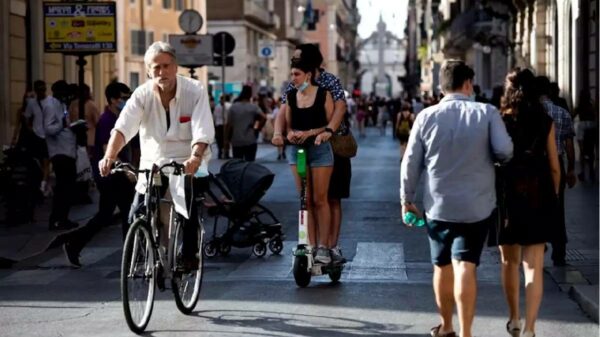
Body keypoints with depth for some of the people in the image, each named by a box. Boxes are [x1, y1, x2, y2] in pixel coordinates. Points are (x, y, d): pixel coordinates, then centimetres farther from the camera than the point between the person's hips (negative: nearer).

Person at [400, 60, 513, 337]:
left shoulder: (427, 116, -2)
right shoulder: (486, 113, -7)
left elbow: (411, 162, 0)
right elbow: (504, 151, -14)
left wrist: (407, 198, 10)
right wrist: (488, 157, 9)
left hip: (438, 206, 2)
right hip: (477, 206, -2)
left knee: (442, 266, 16)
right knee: (465, 267, -5)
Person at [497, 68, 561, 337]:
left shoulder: (500, 121, -5)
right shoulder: (546, 123, 0)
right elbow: (554, 167, 2)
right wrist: (553, 197, 15)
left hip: (508, 194, 0)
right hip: (539, 197, 1)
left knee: (510, 261, 18)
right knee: (534, 267, -1)